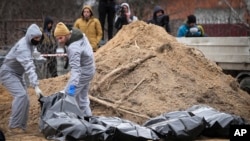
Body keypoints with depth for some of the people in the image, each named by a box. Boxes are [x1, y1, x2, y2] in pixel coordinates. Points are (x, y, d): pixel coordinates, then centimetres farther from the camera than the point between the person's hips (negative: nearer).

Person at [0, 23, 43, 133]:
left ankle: (21, 126, 10)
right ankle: (14, 126, -22)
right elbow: (29, 68, -43)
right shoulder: (23, 47, -32)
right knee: (20, 95, -26)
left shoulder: (29, 43, -2)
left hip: (18, 73, 9)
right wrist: (35, 86, -50)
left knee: (25, 99, 3)